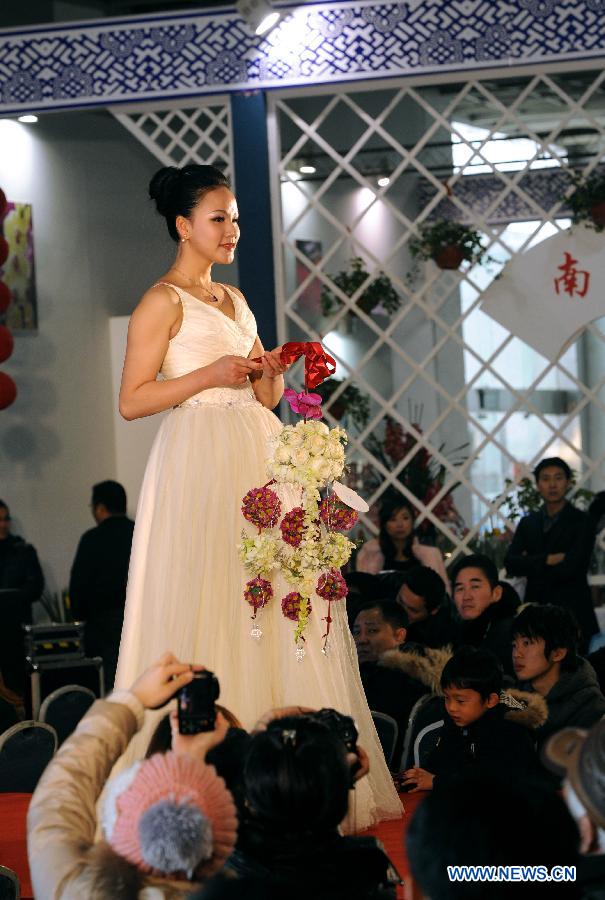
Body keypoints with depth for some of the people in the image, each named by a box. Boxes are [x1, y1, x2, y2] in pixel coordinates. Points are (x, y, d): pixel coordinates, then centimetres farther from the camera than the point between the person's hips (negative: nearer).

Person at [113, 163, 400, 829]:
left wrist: (272, 374, 3)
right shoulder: (164, 301, -3)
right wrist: (210, 374, -14)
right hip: (201, 466, -7)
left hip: (258, 459, 8)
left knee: (278, 602, 2)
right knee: (209, 608, -10)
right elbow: (131, 401, -9)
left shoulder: (234, 300, 20)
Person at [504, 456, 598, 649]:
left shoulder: (582, 522, -2)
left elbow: (569, 568, -13)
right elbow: (510, 564, 1)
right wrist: (547, 560, -12)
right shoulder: (528, 523, 14)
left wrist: (531, 566, -2)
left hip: (572, 612, -4)